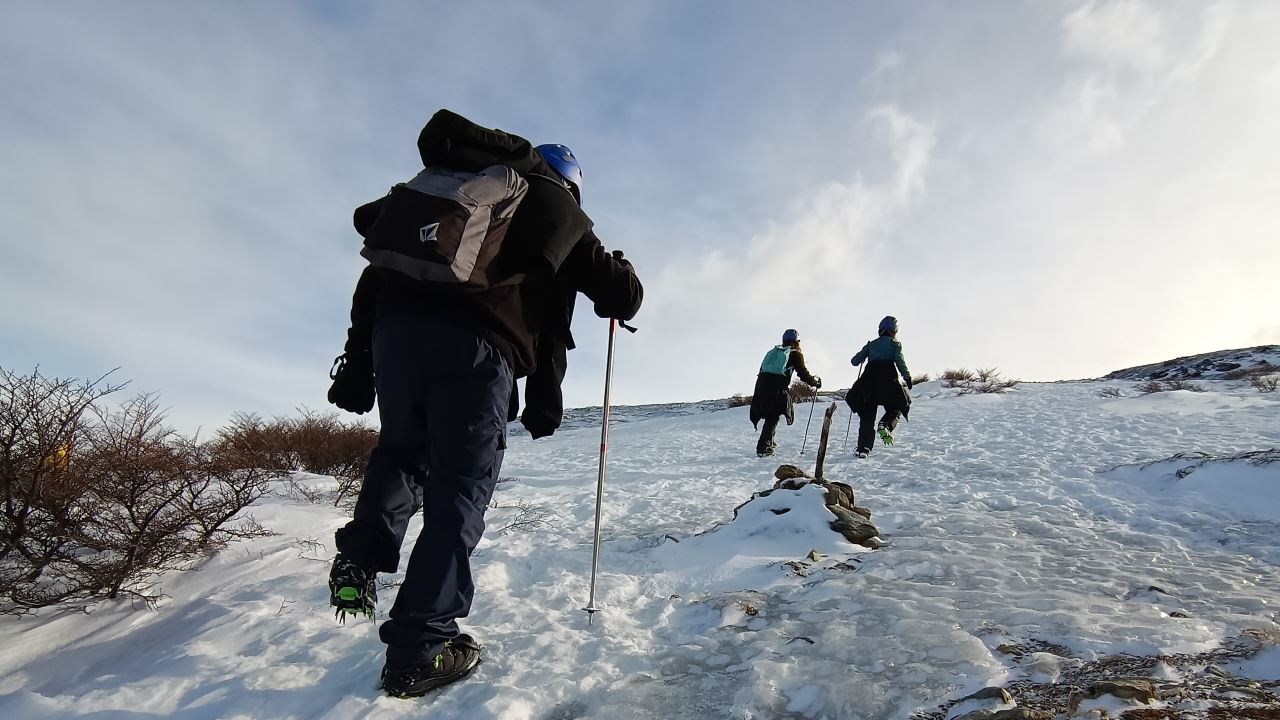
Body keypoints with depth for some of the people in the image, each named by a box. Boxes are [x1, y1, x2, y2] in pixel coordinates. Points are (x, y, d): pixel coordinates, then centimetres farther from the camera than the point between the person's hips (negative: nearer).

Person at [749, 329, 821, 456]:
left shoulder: (772, 352, 25)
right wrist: (816, 382, 23)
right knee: (773, 418, 0)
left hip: (761, 383, 6)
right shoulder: (796, 354, 9)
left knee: (770, 416, 20)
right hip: (777, 389, -6)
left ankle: (768, 443, 29)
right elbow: (804, 375, 6)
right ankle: (763, 448, -6)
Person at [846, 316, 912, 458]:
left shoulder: (871, 344, 18)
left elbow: (855, 361, 16)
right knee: (895, 408, 19)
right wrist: (907, 377, -5)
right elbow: (900, 361, -7)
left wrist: (863, 354, 35)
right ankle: (885, 425, -12)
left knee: (867, 416, 5)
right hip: (888, 382, -3)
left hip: (869, 382, 3)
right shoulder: (895, 344, 10)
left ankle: (863, 448, -5)